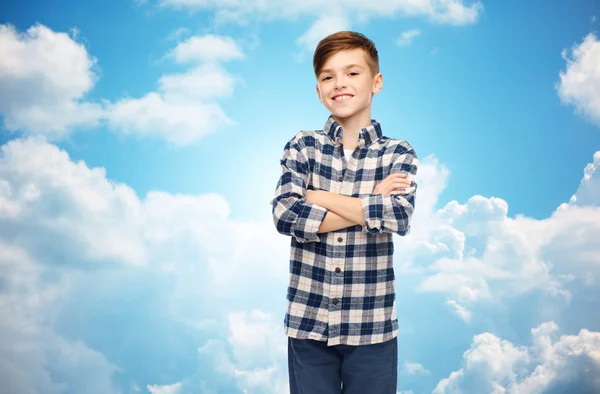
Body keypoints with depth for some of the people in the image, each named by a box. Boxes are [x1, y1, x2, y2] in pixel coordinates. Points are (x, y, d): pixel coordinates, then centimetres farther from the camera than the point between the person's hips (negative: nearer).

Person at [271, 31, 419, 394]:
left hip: (372, 327, 0)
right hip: (307, 323, 1)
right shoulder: (302, 146, 1)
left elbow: (399, 217, -18)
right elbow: (284, 215, -14)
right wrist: (370, 207, -14)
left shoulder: (398, 153, 0)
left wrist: (317, 197, -13)